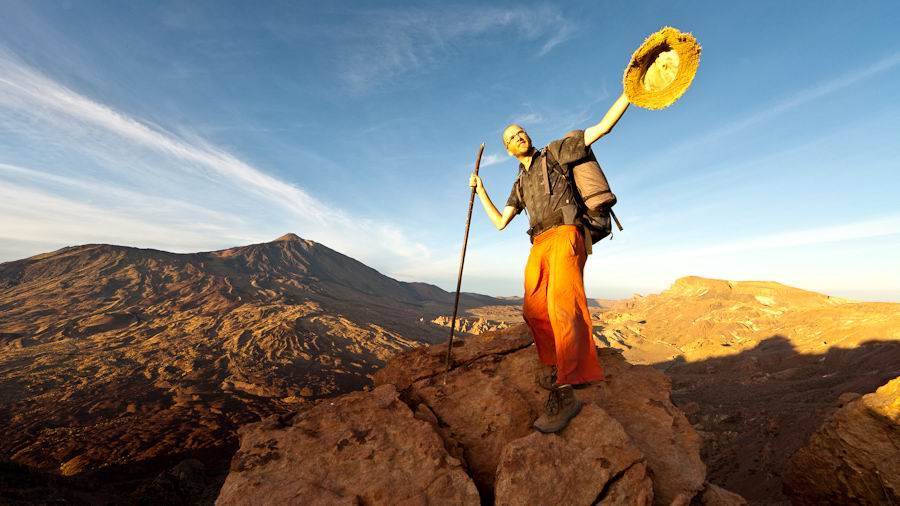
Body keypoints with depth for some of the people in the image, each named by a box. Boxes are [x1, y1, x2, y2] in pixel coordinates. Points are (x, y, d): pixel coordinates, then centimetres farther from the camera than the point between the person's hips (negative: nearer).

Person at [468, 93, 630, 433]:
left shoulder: (556, 152, 16)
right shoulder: (520, 185, 29)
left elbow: (603, 126, 11)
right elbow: (500, 222, 23)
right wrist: (480, 190, 25)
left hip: (564, 234, -6)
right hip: (539, 245, 7)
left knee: (561, 304, -25)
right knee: (534, 310, 5)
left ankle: (565, 390, -29)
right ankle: (553, 364, 25)